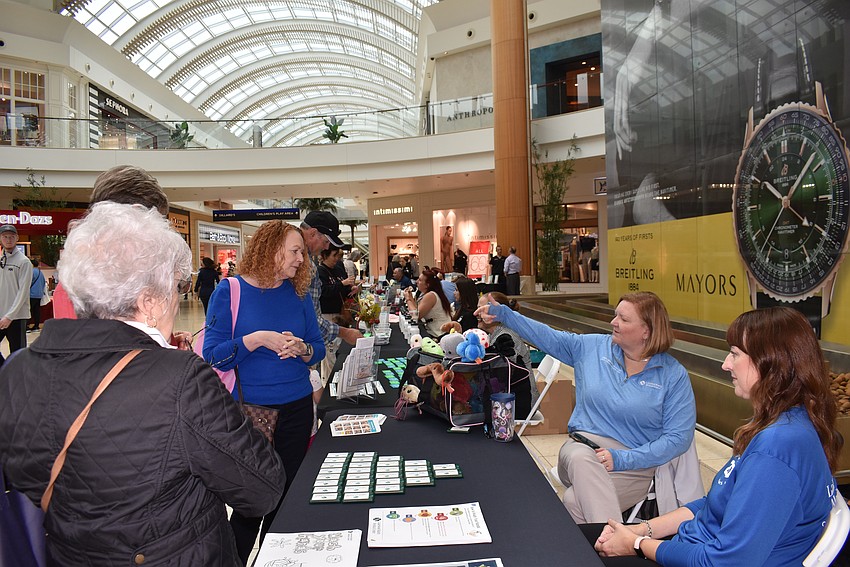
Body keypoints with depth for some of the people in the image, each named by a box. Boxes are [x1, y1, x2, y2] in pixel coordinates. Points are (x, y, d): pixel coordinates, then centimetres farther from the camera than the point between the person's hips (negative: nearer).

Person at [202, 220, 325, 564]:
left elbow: (318, 348, 7)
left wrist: (302, 349, -15)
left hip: (297, 409, 4)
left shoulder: (298, 293, 4)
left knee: (286, 497, 14)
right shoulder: (230, 291, -7)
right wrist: (256, 340, -23)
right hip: (250, 411, -4)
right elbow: (212, 355, -11)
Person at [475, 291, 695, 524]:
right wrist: (503, 314, 9)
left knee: (575, 501, -33)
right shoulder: (593, 347, 9)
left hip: (634, 463, -3)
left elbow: (679, 436, -5)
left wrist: (622, 459, -16)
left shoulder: (674, 376, -1)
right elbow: (547, 336, 16)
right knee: (581, 459, -37)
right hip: (582, 447, 3)